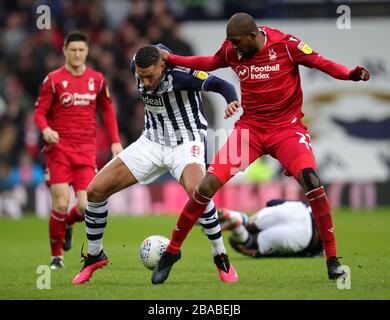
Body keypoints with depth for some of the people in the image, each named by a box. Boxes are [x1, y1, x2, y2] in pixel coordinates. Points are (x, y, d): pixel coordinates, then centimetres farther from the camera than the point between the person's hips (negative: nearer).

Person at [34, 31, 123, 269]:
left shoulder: (97, 79, 8)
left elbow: (108, 109, 20)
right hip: (59, 148, -2)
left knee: (86, 207, -10)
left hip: (87, 151, 2)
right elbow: (39, 112, -3)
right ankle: (56, 256, 8)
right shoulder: (53, 80, -2)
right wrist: (46, 129, -25)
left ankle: (67, 224, 28)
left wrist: (115, 141, 11)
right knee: (61, 203, -11)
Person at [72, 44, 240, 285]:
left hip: (186, 143, -6)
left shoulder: (180, 73, -26)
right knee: (96, 190, -5)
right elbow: (159, 48, 12)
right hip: (151, 143, 6)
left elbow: (221, 85, -34)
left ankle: (221, 258, -17)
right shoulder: (137, 67, -9)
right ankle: (94, 256, 16)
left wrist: (232, 101, -49)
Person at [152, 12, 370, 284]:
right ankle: (172, 251, 10)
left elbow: (322, 63, -11)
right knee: (208, 185, -9)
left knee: (311, 181, -27)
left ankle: (332, 259, -14)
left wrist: (351, 74, -29)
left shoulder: (286, 45, -13)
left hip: (287, 127, -3)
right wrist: (171, 59, 14)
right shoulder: (232, 51, -2)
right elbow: (210, 63, 18)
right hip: (250, 127, 3)